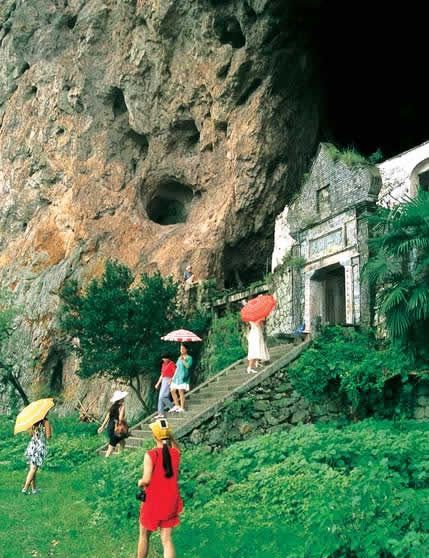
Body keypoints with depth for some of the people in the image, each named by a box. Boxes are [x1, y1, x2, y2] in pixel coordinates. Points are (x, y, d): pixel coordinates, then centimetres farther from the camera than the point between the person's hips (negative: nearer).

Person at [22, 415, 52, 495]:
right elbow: (48, 436, -10)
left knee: (32, 468, 12)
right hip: (40, 446, -6)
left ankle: (34, 488, 19)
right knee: (33, 469, -2)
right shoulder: (45, 422, -9)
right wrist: (50, 430, 5)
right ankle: (25, 488, -7)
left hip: (32, 445, 6)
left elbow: (30, 434, 13)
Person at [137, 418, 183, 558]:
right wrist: (170, 436, 10)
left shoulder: (150, 455, -18)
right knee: (167, 539, 7)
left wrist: (140, 483, 0)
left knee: (144, 535, 19)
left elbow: (146, 480, -21)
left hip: (153, 502, -3)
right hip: (170, 502, 3)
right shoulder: (176, 453, -4)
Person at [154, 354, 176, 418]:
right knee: (160, 397, 4)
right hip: (164, 381, 9)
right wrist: (158, 383, 21)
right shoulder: (163, 364, 17)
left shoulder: (171, 364, -9)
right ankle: (160, 413, 5)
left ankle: (172, 407, -4)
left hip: (168, 381, -9)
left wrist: (171, 380, -26)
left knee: (162, 397, -16)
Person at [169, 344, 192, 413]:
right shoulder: (179, 358, 19)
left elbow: (188, 366, -18)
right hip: (177, 376, 8)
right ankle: (177, 406, 17)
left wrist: (183, 360, -27)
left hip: (183, 376, -8)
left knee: (181, 391, -14)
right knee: (172, 390, 5)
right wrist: (173, 377, 20)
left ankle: (182, 408, -11)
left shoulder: (189, 358, -2)